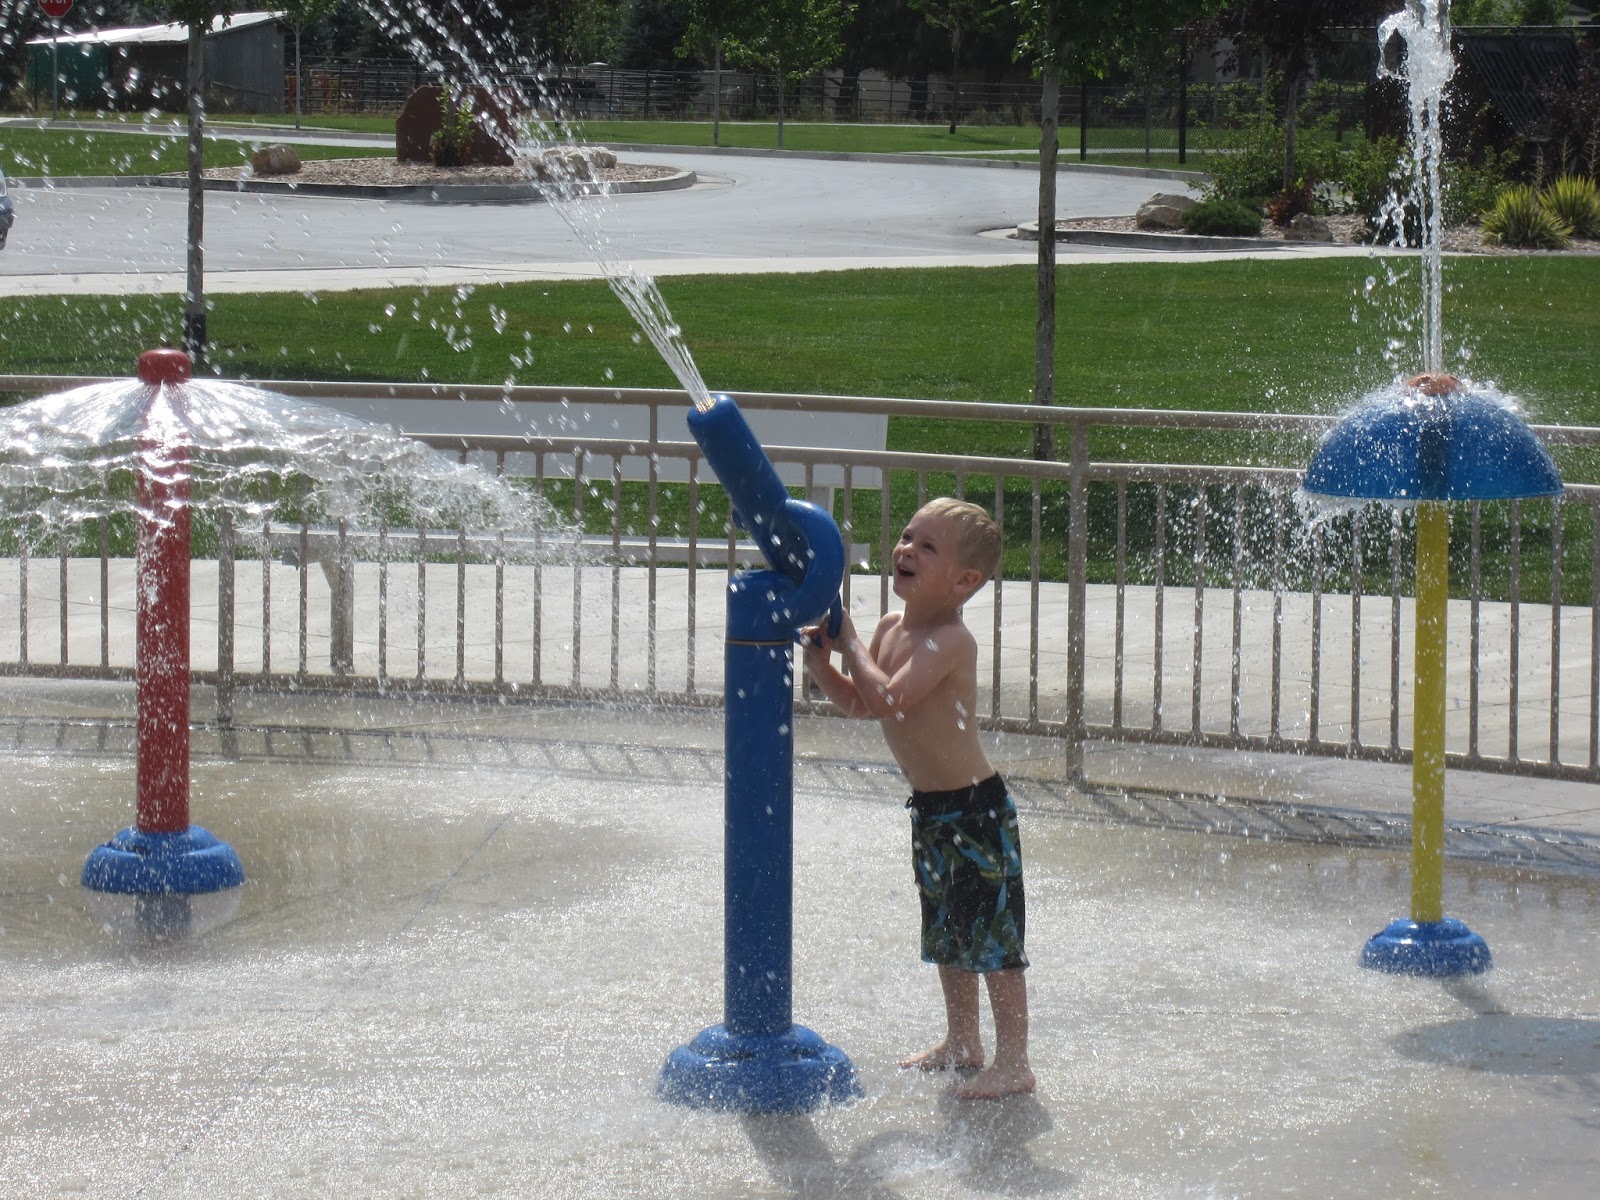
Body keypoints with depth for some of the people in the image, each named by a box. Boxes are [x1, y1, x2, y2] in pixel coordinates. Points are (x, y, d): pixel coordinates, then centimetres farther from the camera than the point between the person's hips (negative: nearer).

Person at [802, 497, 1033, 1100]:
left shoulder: (949, 641, -23)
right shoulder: (892, 628, 4)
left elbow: (888, 699, -35)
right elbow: (857, 702, 14)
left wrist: (850, 643, -23)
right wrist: (821, 661, -3)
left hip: (976, 809, -10)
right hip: (930, 808, 10)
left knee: (993, 937, -4)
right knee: (946, 934, 21)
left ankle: (1013, 1062, 2)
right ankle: (962, 1043, 35)